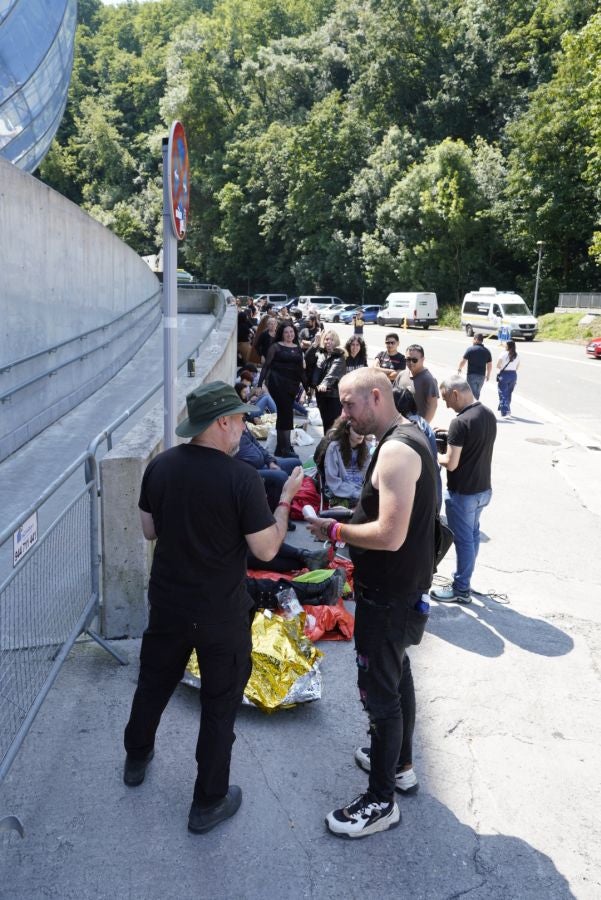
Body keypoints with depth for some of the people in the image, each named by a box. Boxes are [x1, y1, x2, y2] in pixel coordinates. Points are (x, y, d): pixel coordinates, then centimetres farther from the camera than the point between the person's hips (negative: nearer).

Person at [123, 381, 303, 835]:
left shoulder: (160, 466, -7)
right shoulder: (242, 478, -24)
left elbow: (149, 531, 5)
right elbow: (267, 549, -17)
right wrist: (286, 500, -6)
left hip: (168, 605, 6)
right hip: (222, 614, -5)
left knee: (154, 683, 27)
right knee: (220, 705, 13)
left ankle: (137, 759, 51)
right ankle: (208, 802, 28)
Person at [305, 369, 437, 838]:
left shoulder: (396, 451, -25)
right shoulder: (410, 437, 7)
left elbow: (389, 535, -31)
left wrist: (336, 530, -18)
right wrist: (350, 519, 6)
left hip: (388, 596, -10)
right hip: (402, 588, 10)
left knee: (380, 692, 3)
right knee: (397, 675, 24)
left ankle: (381, 802, 20)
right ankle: (400, 764, 43)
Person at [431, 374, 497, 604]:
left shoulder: (460, 422, -24)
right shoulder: (489, 414, 2)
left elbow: (451, 463, -24)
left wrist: (437, 456, -4)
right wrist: (452, 438, 11)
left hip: (462, 493, -8)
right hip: (483, 488, 8)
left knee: (463, 540, 4)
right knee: (473, 535, 21)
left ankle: (461, 589, 17)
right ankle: (464, 577, 37)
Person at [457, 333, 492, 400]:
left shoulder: (470, 349, -9)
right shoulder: (487, 351, 5)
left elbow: (463, 360, -8)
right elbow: (489, 364, 9)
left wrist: (459, 368, 11)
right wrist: (488, 374, 21)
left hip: (472, 375, -5)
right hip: (481, 375, 5)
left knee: (473, 392, -1)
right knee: (477, 392, 19)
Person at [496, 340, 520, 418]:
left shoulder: (503, 354, -10)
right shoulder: (517, 356, 5)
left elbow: (498, 366, -9)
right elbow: (517, 367, 10)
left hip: (504, 374, -5)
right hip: (513, 375, 5)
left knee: (503, 394, -1)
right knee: (509, 394, 19)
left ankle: (505, 412, -10)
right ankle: (507, 410, 30)